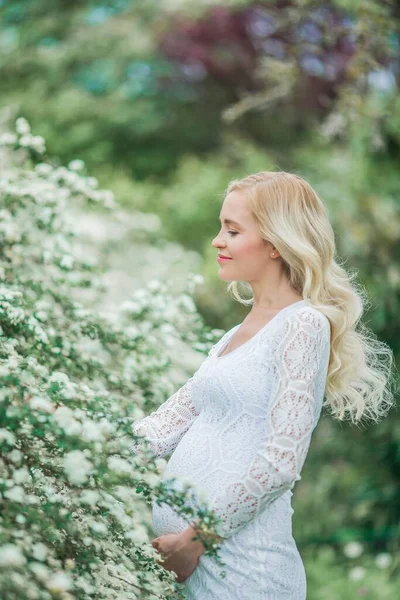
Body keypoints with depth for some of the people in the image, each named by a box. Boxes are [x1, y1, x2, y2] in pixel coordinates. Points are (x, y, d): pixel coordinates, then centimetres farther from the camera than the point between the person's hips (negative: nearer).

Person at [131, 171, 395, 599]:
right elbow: (170, 422, 13)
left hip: (237, 559, -7)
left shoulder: (303, 324, -9)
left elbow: (281, 462, -16)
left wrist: (199, 536, -15)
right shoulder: (240, 333, 16)